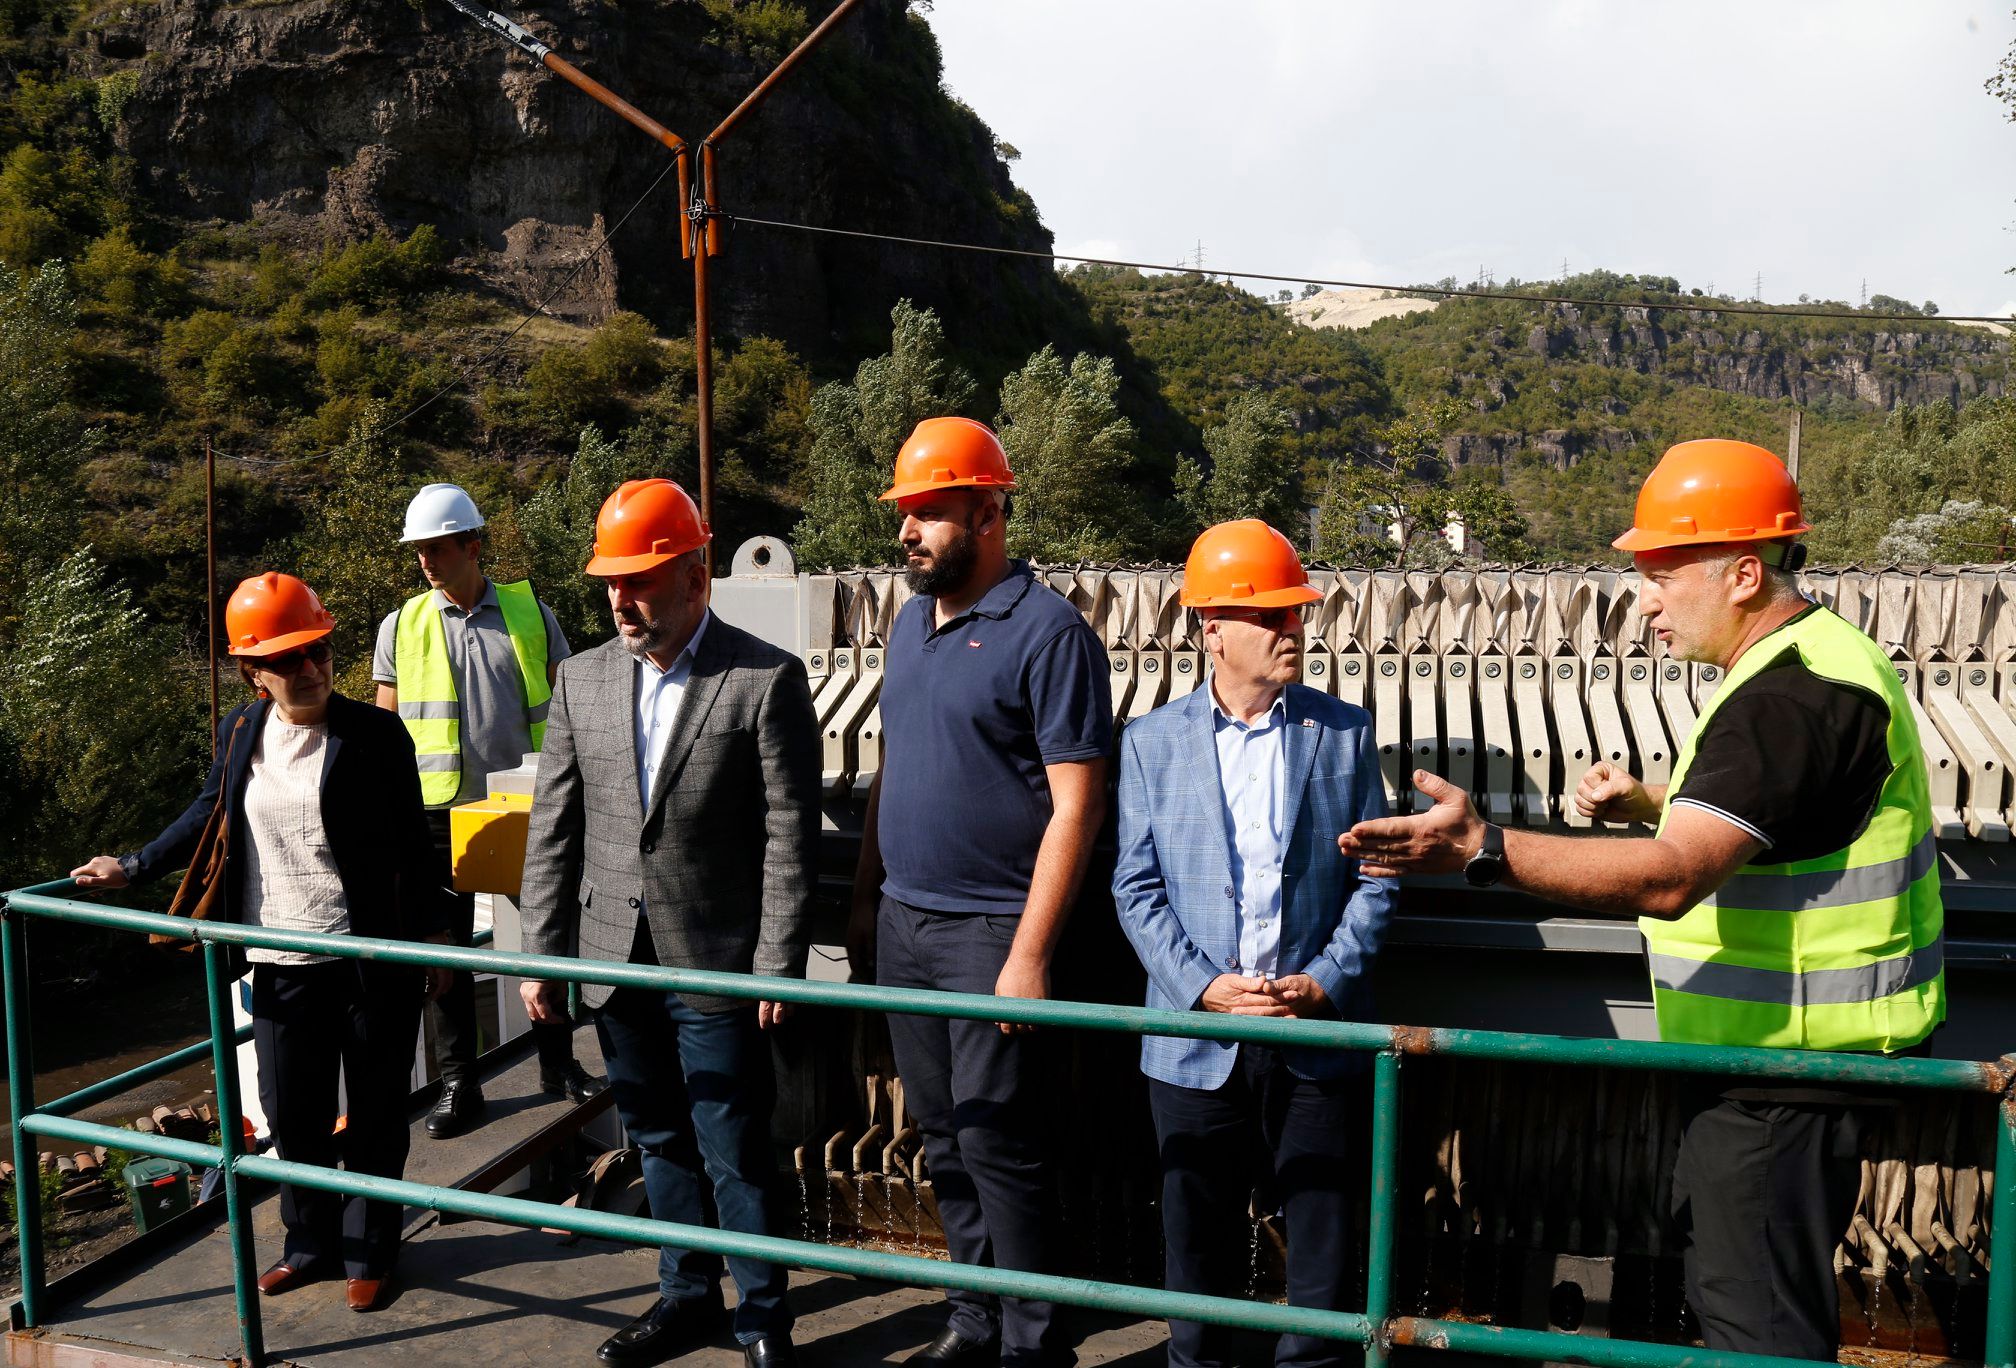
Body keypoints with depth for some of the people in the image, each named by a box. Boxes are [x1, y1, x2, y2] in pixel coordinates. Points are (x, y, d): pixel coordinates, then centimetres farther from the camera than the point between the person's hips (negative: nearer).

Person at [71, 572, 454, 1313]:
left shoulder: (374, 732, -10)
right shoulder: (239, 731, 2)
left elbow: (412, 841, -5)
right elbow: (208, 815, 19)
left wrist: (433, 931, -2)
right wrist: (133, 867, 18)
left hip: (374, 958, -4)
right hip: (282, 960, 4)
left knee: (374, 1113, 9)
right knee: (292, 1112, 14)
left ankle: (370, 1253, 25)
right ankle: (311, 1244, 34)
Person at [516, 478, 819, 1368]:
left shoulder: (766, 680, -10)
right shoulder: (581, 679, 5)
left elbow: (790, 837, -10)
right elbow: (553, 829, 7)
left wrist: (778, 967, -12)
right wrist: (540, 955, 5)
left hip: (716, 965, -5)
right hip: (614, 961, 5)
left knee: (736, 1152, 4)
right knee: (659, 1142, 18)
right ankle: (687, 1295, 36)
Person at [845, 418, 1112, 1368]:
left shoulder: (1047, 632, -13)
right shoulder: (909, 624, 11)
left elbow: (1075, 803, -16)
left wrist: (1029, 952, -19)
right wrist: (866, 898, 14)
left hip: (988, 932, -7)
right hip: (902, 924, 7)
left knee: (995, 1143, 0)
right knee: (942, 1137, 15)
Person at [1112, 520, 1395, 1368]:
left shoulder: (1345, 733, 2)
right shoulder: (1151, 743, 1)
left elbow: (1374, 880, 1)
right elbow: (1137, 887, -2)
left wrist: (1324, 984, -10)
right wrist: (1205, 988, -12)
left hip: (1319, 1036, 0)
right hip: (1196, 1039, 0)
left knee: (1324, 1233, 9)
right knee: (1198, 1237, 14)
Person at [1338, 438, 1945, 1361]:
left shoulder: (1793, 696, -24)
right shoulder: (1809, 662, 11)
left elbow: (1672, 877, -36)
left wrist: (1481, 850, -44)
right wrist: (1649, 801, 10)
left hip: (1784, 1068, -11)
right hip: (1775, 1048, 11)